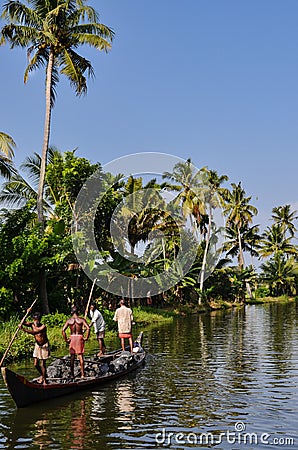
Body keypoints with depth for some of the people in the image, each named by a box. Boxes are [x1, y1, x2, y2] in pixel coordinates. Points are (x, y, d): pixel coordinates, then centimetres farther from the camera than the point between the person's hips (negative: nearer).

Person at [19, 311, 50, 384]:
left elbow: (33, 332, -38)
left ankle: (44, 380, 11)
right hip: (37, 345, 6)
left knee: (43, 364, -3)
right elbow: (23, 323, -20)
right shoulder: (32, 324, -7)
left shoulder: (43, 326, -25)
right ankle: (42, 375, 33)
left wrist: (24, 329, -47)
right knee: (36, 364, 6)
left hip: (44, 346, -6)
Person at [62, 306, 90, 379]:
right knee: (80, 356, 5)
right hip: (80, 337, -1)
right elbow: (88, 328, -16)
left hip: (72, 338, 1)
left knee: (72, 356, 10)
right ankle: (82, 374, 3)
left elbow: (63, 330, -11)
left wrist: (66, 339, -4)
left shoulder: (69, 320, 0)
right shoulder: (81, 319, -4)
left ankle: (72, 374, 13)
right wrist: (86, 337, -8)